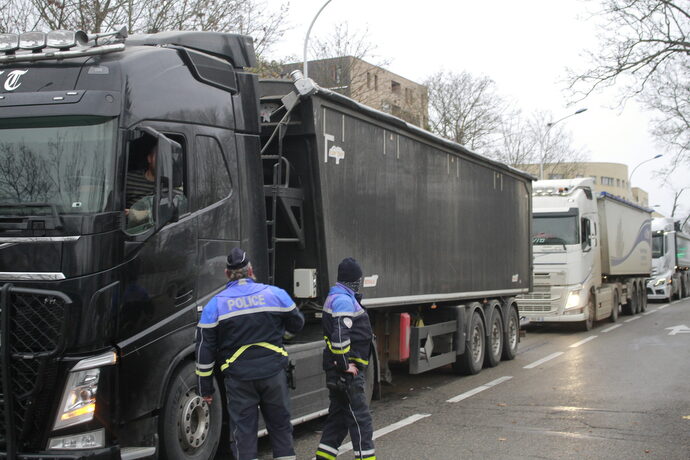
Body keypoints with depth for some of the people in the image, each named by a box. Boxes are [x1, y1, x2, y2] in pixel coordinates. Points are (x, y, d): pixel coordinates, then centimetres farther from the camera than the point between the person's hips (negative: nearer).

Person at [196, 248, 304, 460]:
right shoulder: (276, 294, 0)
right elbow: (297, 325, 14)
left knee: (243, 431, 6)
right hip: (274, 373, 1)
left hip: (239, 380, -1)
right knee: (280, 426, 15)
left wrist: (206, 389, 7)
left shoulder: (215, 305, -3)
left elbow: (205, 351, -1)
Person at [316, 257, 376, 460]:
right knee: (360, 418, -6)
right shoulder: (344, 301, -16)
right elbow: (339, 336, -26)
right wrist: (345, 365, -19)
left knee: (338, 416, 16)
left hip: (338, 372, 10)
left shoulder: (335, 297, 17)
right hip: (348, 373, -10)